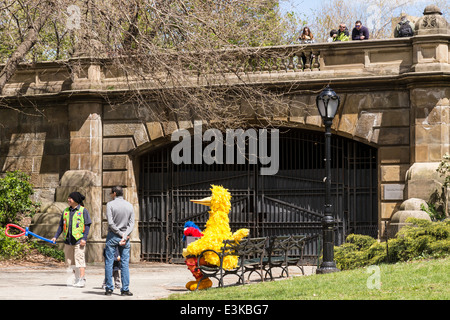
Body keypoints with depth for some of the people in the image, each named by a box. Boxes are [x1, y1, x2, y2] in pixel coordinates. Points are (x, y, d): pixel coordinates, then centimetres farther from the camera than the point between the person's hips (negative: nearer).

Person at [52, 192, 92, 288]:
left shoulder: (83, 210, -1)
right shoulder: (66, 211, 14)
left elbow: (87, 226, -3)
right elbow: (61, 225, 20)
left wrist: (84, 238, -12)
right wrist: (55, 237, 11)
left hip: (79, 240, -6)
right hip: (68, 240, 6)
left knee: (79, 260, -10)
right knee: (69, 261, 8)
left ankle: (81, 280, -10)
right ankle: (77, 279, 19)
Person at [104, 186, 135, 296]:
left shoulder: (110, 204, -6)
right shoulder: (129, 206, 6)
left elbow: (110, 223, -14)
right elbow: (131, 223, -1)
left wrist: (120, 233, -7)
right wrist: (125, 236, -9)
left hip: (112, 236, -3)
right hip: (125, 237, 3)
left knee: (109, 263, 3)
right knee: (125, 264, 4)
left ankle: (109, 288, 1)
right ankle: (125, 289, 0)